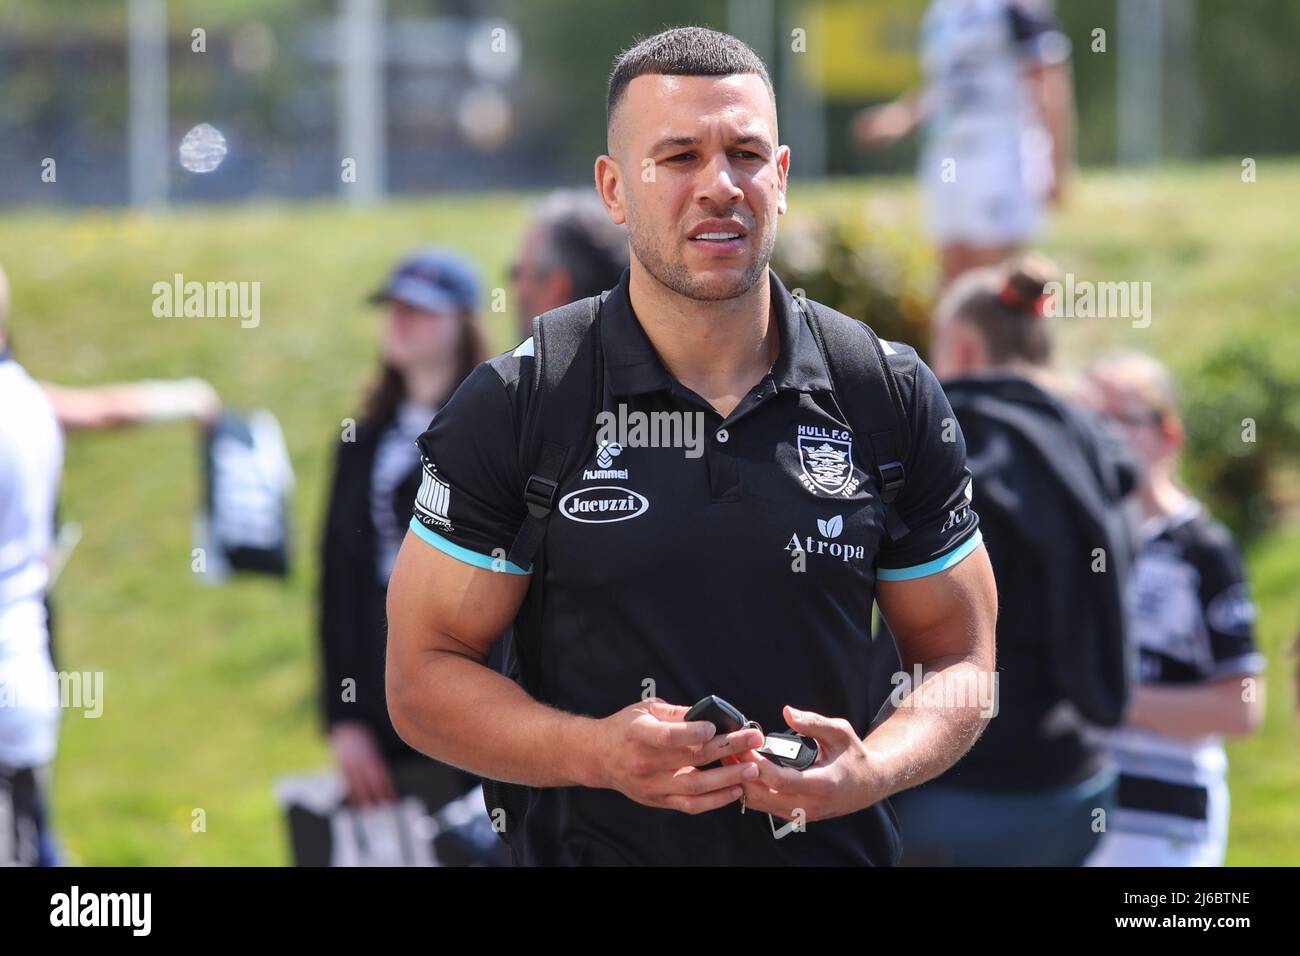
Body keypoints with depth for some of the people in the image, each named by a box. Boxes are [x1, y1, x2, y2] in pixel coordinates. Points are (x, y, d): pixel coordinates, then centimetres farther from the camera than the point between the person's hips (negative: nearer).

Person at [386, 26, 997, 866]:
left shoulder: (892, 396, -2)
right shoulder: (510, 407, -7)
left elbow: (960, 659, 3)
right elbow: (424, 677, -7)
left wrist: (871, 770, -17)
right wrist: (597, 754, -23)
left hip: (836, 846, 2)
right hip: (590, 845, -2)